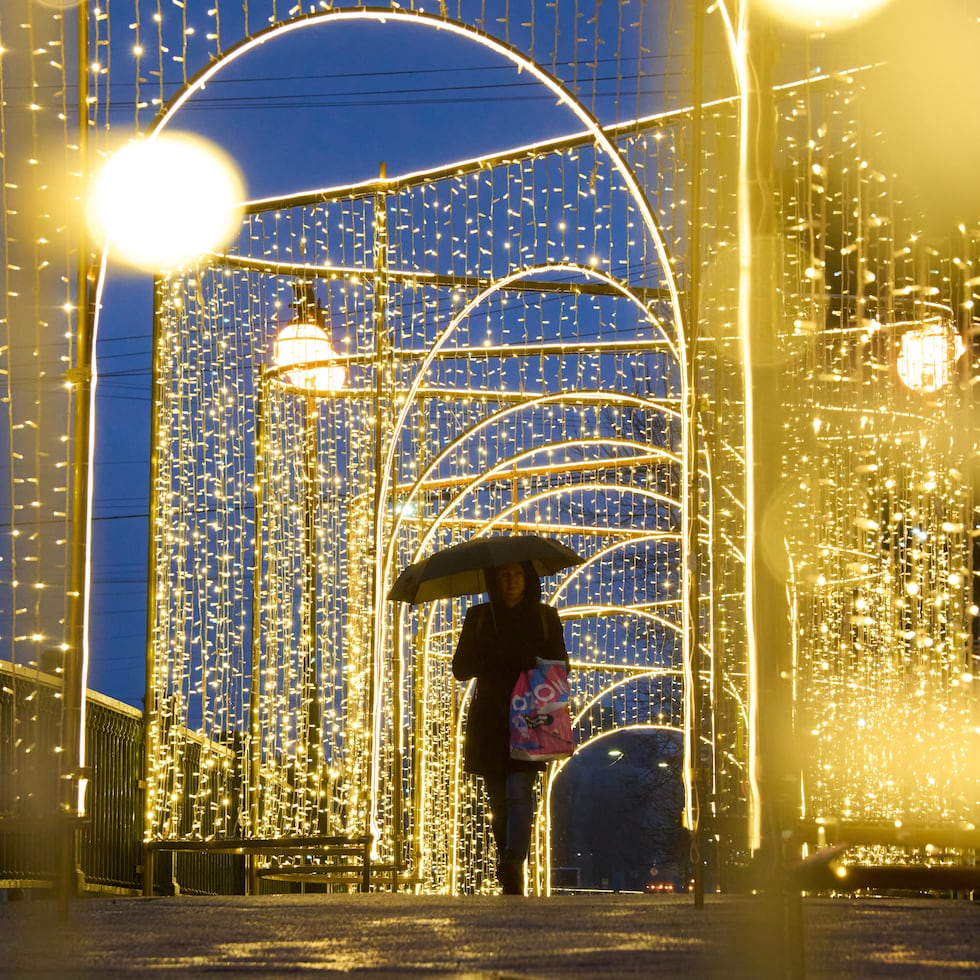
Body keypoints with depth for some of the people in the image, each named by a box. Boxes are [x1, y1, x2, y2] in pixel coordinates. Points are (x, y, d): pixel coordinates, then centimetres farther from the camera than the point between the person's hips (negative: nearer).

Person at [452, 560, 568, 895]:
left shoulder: (545, 617, 10)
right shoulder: (479, 617, 11)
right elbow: (460, 668, 6)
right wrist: (490, 659, -14)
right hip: (489, 722, 2)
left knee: (518, 791, -19)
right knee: (499, 800, 5)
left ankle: (512, 867, -32)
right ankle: (511, 879, 15)